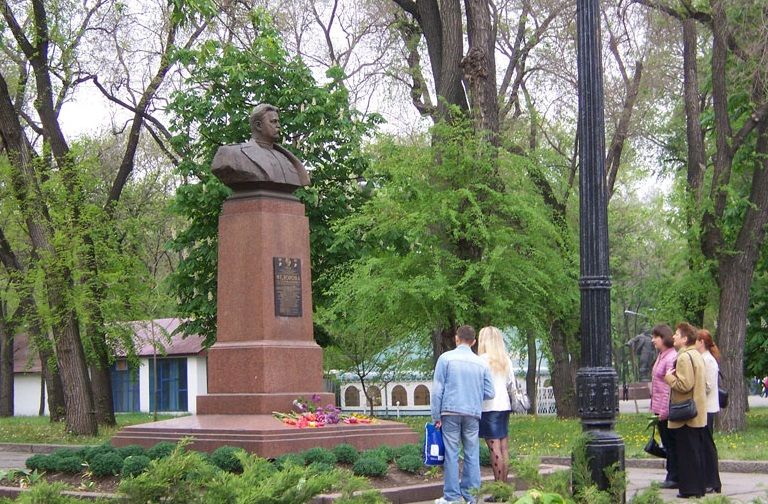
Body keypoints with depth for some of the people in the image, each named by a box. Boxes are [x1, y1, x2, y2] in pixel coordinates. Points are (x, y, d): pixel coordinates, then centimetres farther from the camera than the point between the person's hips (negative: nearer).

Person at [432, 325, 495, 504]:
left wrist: (436, 416, 1)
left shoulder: (446, 358, -1)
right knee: (472, 454, 8)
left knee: (451, 454, 1)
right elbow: (490, 393, 5)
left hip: (451, 411, -2)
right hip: (473, 413, 2)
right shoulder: (482, 363, 5)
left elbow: (437, 389, -3)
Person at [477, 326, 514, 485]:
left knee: (494, 448, -7)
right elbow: (511, 384, 14)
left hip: (489, 407, -7)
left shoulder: (483, 360, -9)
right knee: (504, 447, 8)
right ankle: (504, 484, 10)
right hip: (504, 405, 7)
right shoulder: (506, 360, 11)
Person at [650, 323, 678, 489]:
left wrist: (665, 411, -20)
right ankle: (671, 476, 21)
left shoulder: (671, 358, -16)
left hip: (666, 410, -10)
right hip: (659, 408, 10)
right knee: (667, 443, 14)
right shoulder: (661, 356, 14)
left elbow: (671, 386, -19)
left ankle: (674, 478, 5)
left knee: (671, 444, -2)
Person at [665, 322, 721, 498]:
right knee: (703, 449, 15)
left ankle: (691, 488, 0)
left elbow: (684, 385, -25)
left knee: (688, 452, -4)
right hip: (699, 414, 10)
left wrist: (669, 378, -9)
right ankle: (710, 482, 22)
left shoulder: (684, 357, -18)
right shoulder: (697, 355, 14)